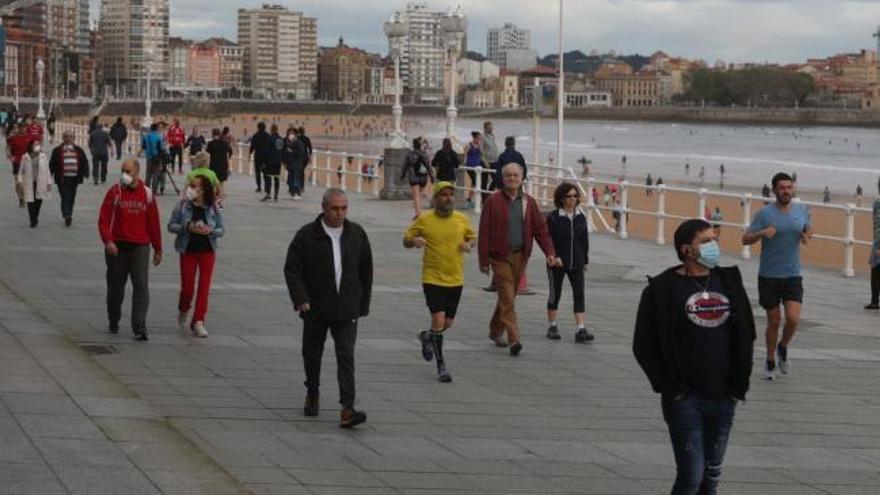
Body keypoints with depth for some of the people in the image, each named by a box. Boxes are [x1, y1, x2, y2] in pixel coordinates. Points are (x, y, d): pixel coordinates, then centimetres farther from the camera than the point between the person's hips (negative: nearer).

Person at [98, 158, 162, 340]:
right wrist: (107, 241, -21)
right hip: (117, 247, 0)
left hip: (140, 247, 0)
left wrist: (158, 250, 13)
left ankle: (139, 329, -13)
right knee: (115, 287, 11)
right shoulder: (114, 191, -1)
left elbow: (153, 223, 11)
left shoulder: (147, 194, 5)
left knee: (141, 287, -11)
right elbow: (103, 219, -6)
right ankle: (114, 323, 32)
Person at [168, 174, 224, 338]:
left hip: (207, 250, 1)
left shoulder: (213, 207, -4)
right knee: (187, 287, 1)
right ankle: (183, 312, 33)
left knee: (204, 287, -3)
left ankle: (198, 322, 4)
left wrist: (210, 231, -21)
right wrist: (187, 227, -20)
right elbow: (171, 225, -4)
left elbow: (221, 229, 0)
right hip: (188, 250, 0)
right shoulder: (183, 205, -6)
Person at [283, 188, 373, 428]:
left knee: (346, 356, -11)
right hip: (315, 309, 0)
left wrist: (363, 303, 10)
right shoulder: (307, 235, -7)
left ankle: (347, 409, -18)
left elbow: (366, 270, 11)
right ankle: (312, 394, 38)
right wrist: (300, 298, -17)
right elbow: (291, 268, -5)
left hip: (346, 310, 0)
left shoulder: (357, 234, 2)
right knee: (312, 354, 14)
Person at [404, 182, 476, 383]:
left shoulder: (462, 219, 1)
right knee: (438, 320, -13)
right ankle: (441, 366, -1)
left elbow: (472, 236, 18)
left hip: (455, 280, 4)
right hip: (432, 279, -4)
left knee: (448, 323, 11)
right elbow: (406, 240, 4)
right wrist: (414, 241, -19)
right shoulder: (424, 220, -6)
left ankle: (427, 337, 45)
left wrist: (469, 244, -5)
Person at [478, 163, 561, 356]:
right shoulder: (493, 201, -5)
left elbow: (541, 229, 6)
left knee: (508, 296, 14)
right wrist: (484, 260, -7)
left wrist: (550, 253, -6)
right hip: (500, 256, -4)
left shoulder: (529, 202, 7)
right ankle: (513, 339, -15)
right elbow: (484, 232, -4)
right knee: (507, 298, -11)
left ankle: (496, 331, 33)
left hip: (520, 256, 4)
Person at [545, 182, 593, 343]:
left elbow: (585, 240, 12)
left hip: (576, 263, 4)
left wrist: (585, 260, 11)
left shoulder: (581, 217, 6)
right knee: (555, 294, 8)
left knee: (579, 294, -5)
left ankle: (581, 330, -9)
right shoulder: (553, 218, -8)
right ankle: (552, 327, 22)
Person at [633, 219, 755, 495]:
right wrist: (669, 386, -8)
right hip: (685, 400, -5)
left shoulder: (729, 282, 9)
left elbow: (745, 337, 16)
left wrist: (739, 384, 8)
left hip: (723, 399, 5)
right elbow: (644, 345, -3)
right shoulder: (663, 289, -5)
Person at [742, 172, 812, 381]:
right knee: (774, 321, 6)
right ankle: (770, 362, 25)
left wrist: (807, 236, -1)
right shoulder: (765, 213, -8)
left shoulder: (802, 211, 3)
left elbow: (809, 229, 23)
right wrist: (762, 233, -28)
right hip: (768, 276, -2)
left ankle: (783, 348, 19)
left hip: (793, 275, 2)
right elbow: (746, 239, -8)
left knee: (793, 318, -12)